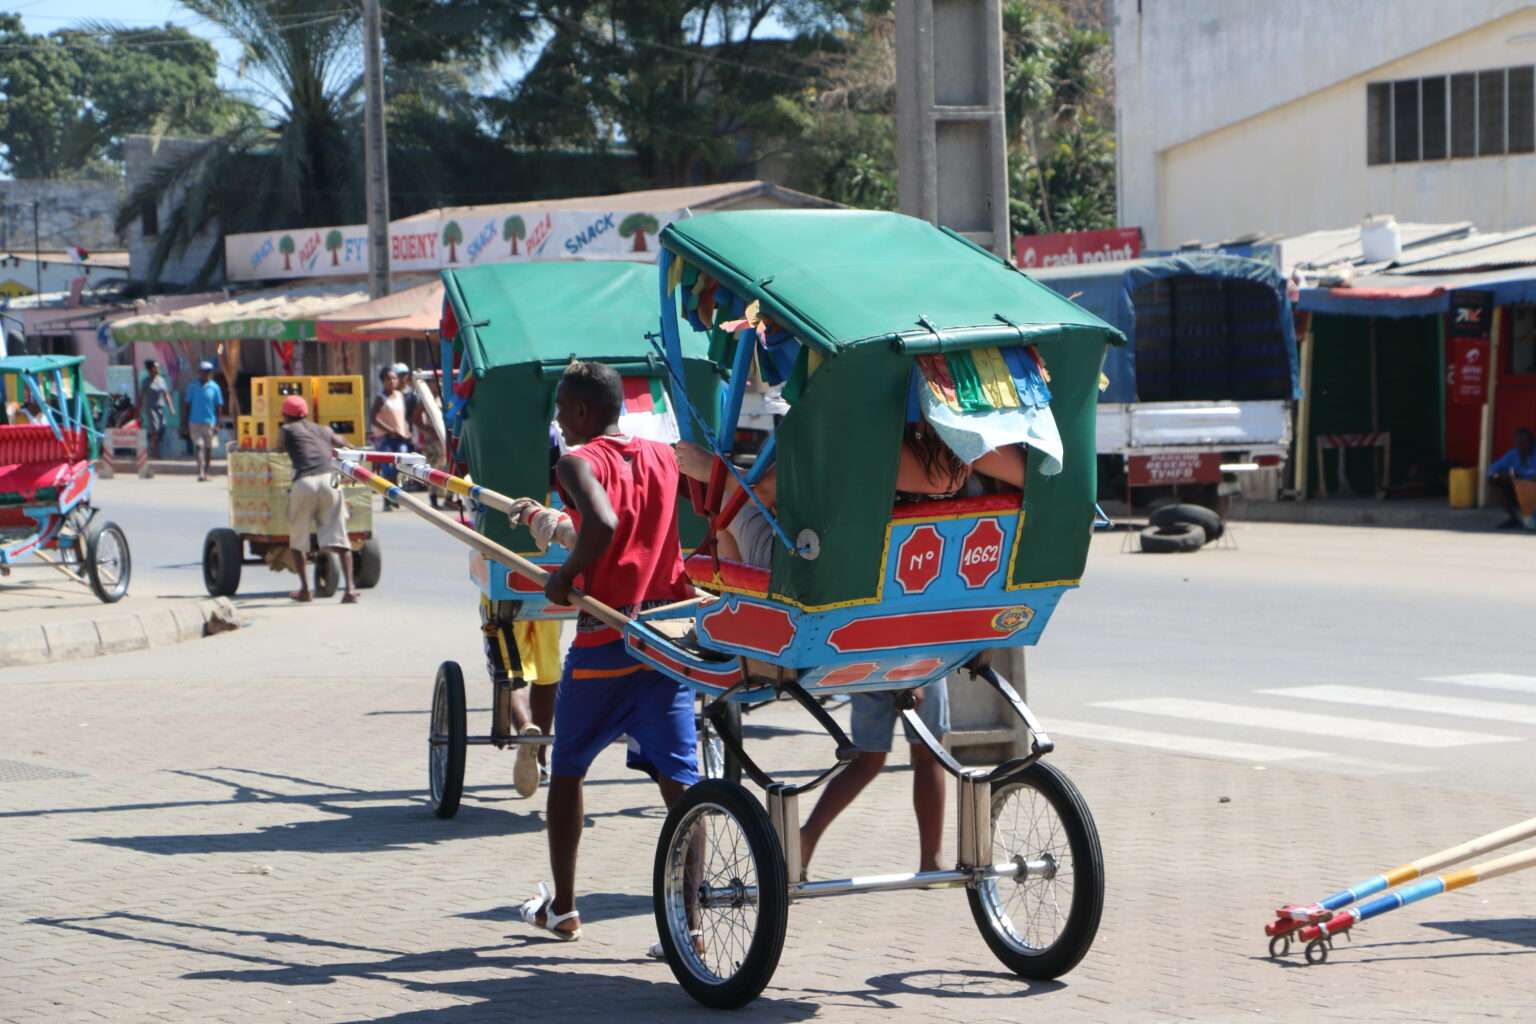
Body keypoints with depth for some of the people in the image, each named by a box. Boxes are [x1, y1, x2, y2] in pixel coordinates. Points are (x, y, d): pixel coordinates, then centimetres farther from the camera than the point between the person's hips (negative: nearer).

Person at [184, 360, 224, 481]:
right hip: (195, 422, -1)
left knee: (208, 447, 8)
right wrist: (186, 424, 4)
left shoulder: (214, 387, 1)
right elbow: (188, 405, 8)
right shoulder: (192, 386, 3)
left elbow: (218, 407, 4)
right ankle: (200, 472, -18)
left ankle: (206, 472, 21)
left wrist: (217, 424, -1)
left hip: (209, 422, 1)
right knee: (198, 445, -11)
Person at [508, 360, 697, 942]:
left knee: (567, 769, 16)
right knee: (678, 777, -1)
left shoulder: (579, 462, -10)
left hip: (604, 641, -4)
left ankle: (562, 908, 26)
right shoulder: (663, 458, 9)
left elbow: (603, 524, -30)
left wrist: (567, 573, -14)